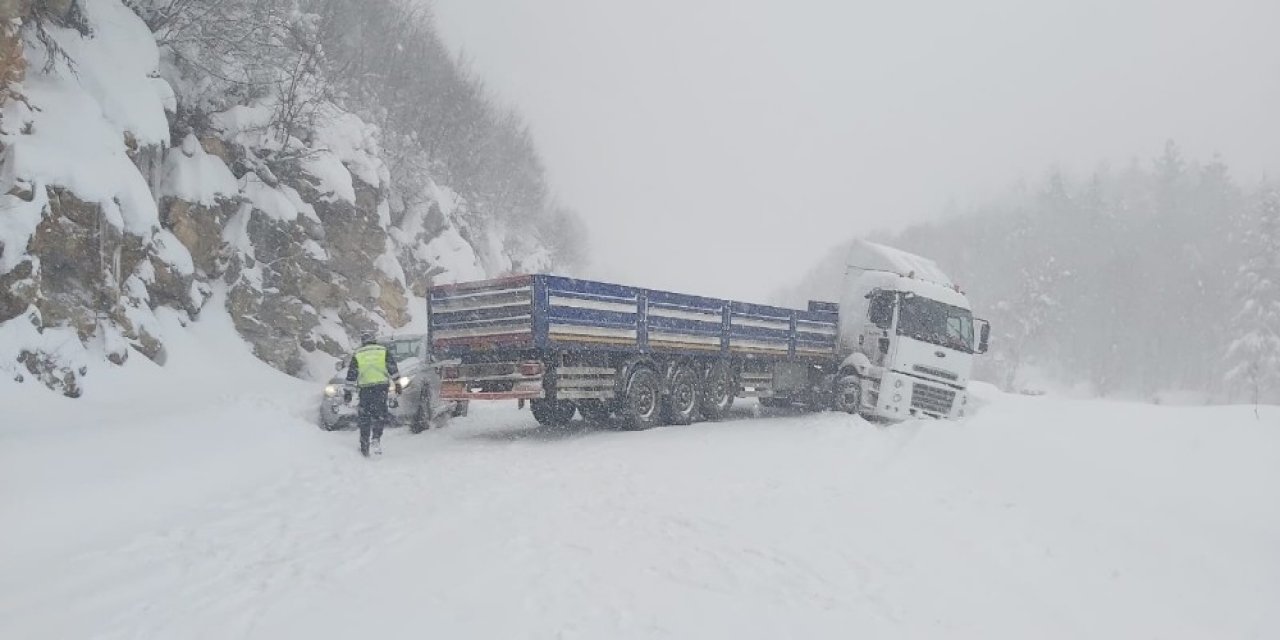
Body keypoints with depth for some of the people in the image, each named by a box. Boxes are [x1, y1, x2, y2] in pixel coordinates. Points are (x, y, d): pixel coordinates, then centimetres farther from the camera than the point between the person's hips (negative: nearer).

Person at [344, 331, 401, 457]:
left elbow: (351, 374, 9)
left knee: (365, 417, 8)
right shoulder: (384, 351, 9)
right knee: (380, 414, 5)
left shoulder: (357, 355, 11)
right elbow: (393, 368, 5)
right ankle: (376, 438, -15)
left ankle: (364, 447, 9)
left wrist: (347, 391, 13)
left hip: (365, 387, 1)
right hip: (382, 386, -1)